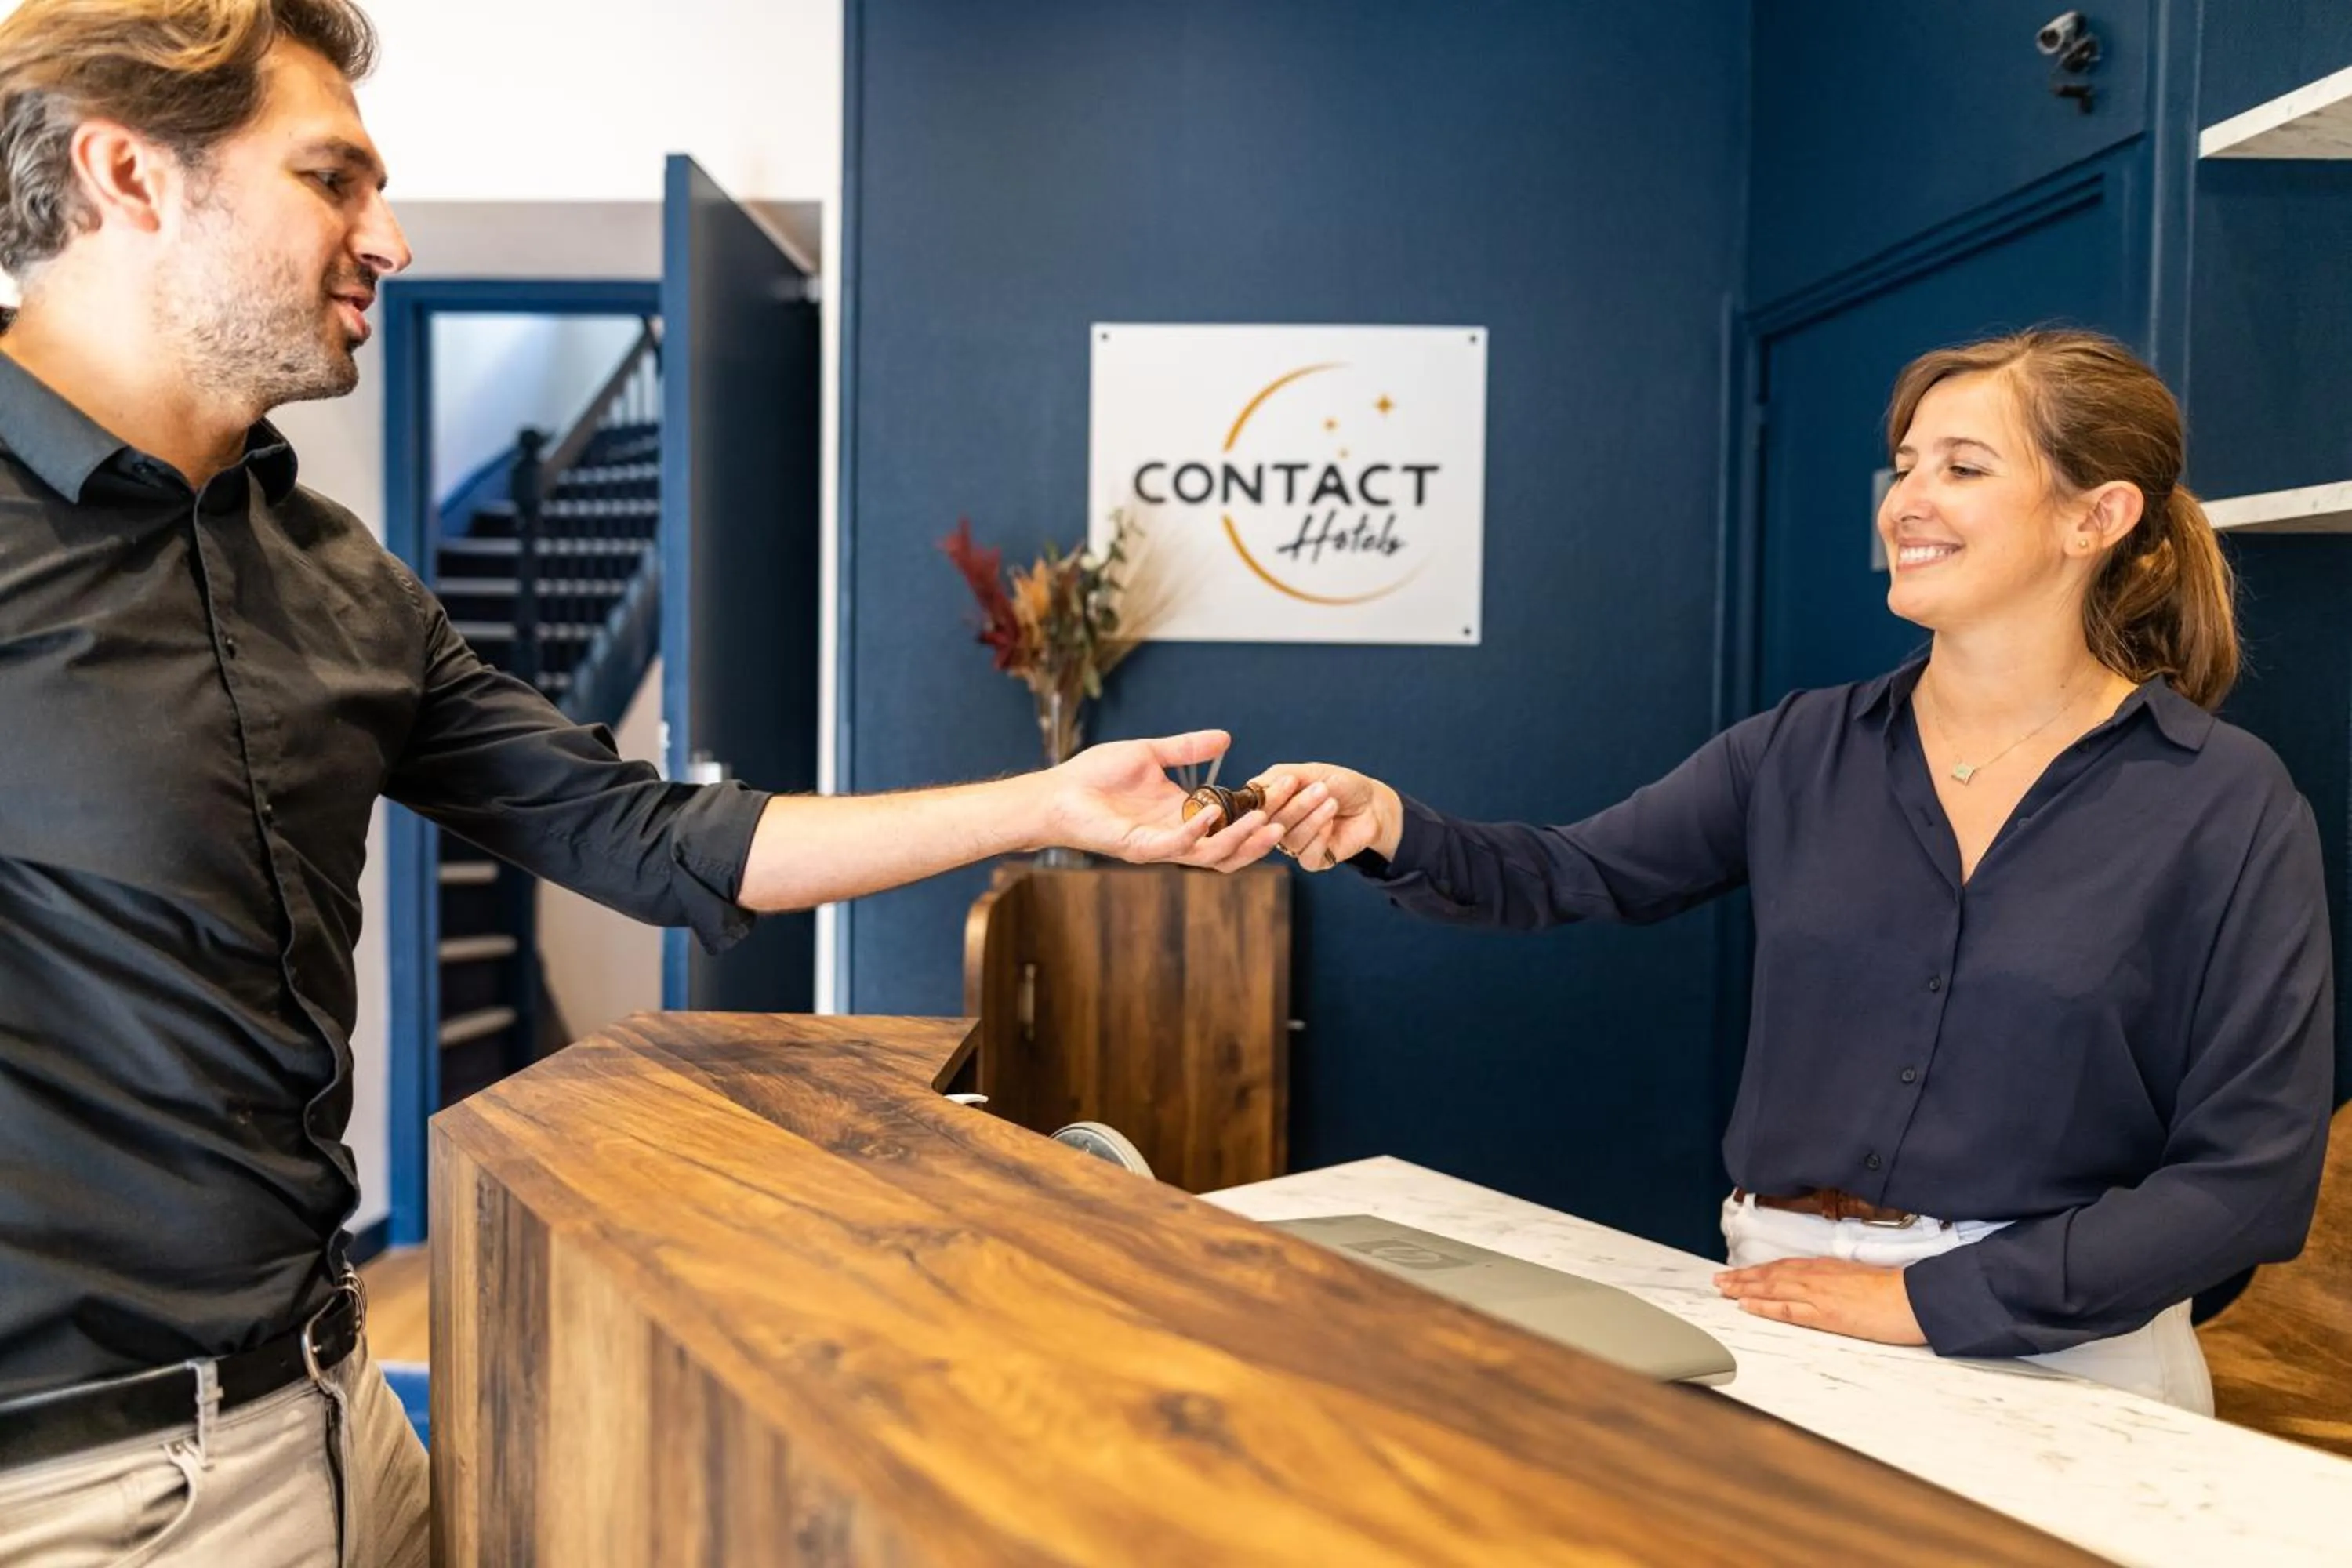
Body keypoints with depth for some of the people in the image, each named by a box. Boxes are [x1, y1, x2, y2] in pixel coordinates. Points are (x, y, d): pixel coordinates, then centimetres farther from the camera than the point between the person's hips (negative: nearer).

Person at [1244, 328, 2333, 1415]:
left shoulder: (2229, 803, -6)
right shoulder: (1803, 750, 3)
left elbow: (2250, 1174, -8)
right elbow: (1570, 876, 2)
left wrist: (1931, 1300, -14)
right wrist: (1392, 830, -17)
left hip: (2050, 1354, -1)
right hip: (1784, 1306, 2)